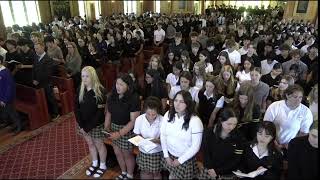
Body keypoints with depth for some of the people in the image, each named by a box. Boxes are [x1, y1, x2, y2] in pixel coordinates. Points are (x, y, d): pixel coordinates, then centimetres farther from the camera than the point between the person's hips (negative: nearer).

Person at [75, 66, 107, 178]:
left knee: (99, 145, 14)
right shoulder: (80, 90, -5)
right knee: (90, 144, 22)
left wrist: (88, 127, -19)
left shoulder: (100, 91, -21)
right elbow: (76, 108, -4)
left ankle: (102, 166, 37)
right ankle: (94, 164, 45)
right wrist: (81, 125, -12)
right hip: (83, 123, 5)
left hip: (97, 124, -5)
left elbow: (100, 112, -21)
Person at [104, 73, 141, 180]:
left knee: (127, 154, 13)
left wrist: (120, 133, -24)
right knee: (117, 152, 21)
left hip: (127, 130, -6)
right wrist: (106, 126, -3)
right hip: (114, 127, 6)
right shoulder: (113, 95, -5)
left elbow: (133, 121, -22)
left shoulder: (133, 99, -22)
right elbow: (108, 112, 7)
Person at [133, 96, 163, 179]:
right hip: (143, 151, 2)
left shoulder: (163, 120, -22)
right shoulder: (139, 119, -15)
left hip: (158, 152, -1)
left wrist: (157, 140, -30)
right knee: (145, 172, 16)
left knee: (156, 173, 16)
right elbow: (137, 135, -1)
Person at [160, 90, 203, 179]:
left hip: (186, 159, -4)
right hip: (169, 155, 4)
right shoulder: (168, 115, -9)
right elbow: (163, 135, -3)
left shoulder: (195, 121, -22)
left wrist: (180, 160, -12)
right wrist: (166, 155, -3)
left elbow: (195, 146, -18)